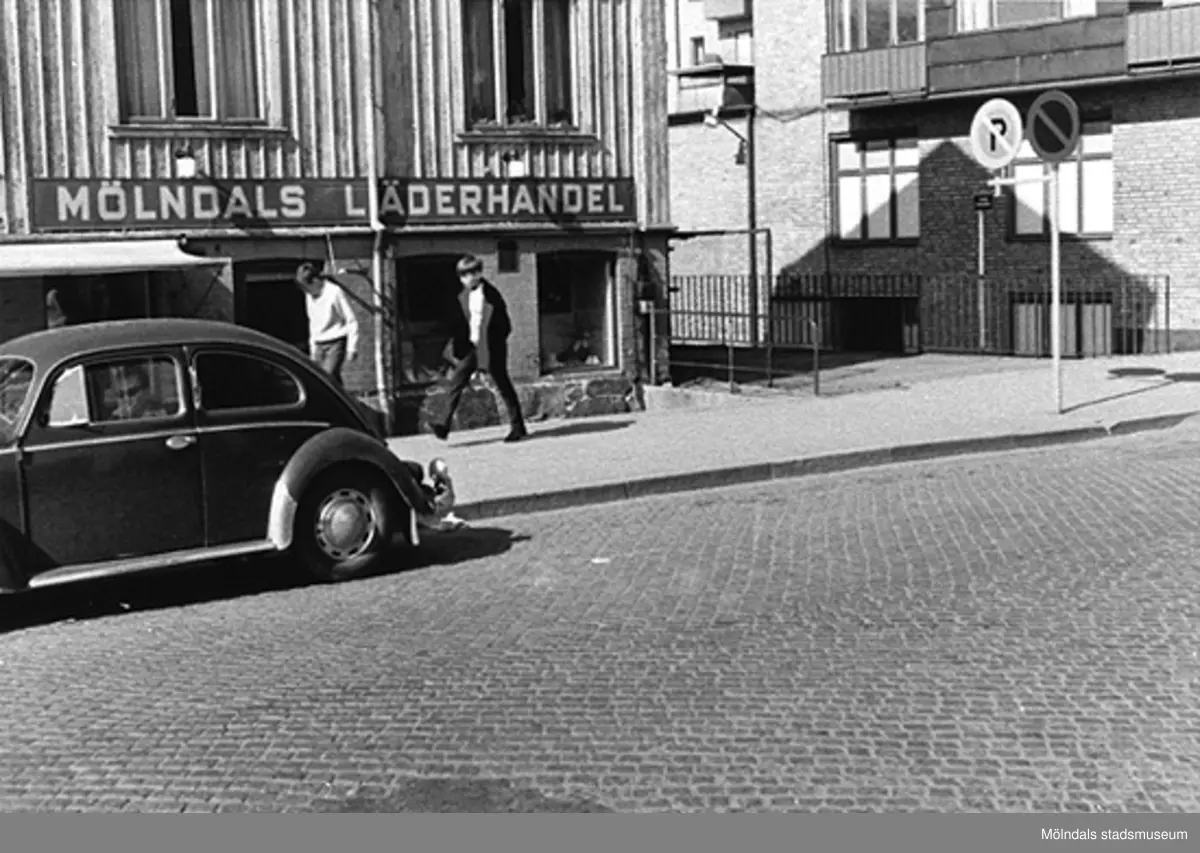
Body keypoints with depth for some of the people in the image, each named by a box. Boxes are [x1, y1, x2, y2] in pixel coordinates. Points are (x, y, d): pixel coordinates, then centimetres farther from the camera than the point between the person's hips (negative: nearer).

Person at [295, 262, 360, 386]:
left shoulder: (335, 292, -12)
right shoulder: (309, 296, 9)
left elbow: (352, 321, -10)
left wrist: (352, 347, -13)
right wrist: (313, 347, 22)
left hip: (336, 344, -7)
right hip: (319, 346, 7)